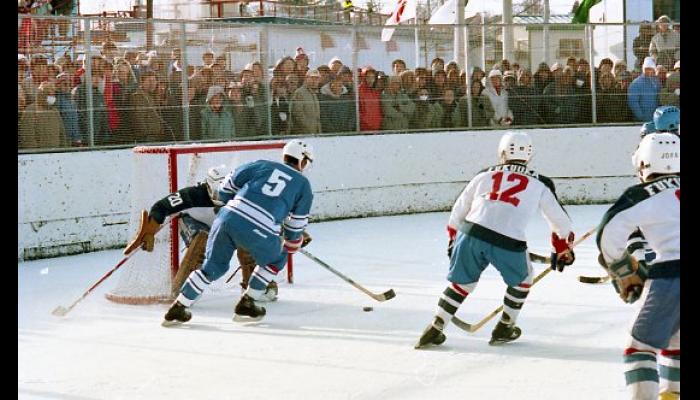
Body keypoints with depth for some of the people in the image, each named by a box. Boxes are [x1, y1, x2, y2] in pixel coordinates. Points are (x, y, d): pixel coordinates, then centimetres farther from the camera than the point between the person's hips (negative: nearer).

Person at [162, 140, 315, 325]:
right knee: (276, 260, 27)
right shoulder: (303, 184, 18)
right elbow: (296, 225, 20)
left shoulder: (262, 165, 23)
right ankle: (246, 305, 22)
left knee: (214, 266, 23)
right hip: (259, 230, -4)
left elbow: (226, 186, 23)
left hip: (228, 217, 4)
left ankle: (177, 309, 22)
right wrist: (291, 244, 40)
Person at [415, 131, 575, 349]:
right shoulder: (539, 183, 16)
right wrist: (563, 250, 36)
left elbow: (458, 212, 27)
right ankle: (504, 328, 27)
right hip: (508, 243, -2)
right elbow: (560, 221, 22)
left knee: (462, 281, 23)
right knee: (522, 279, 26)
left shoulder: (484, 175, 21)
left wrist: (453, 240, 41)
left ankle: (435, 329, 19)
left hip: (471, 235, 2)